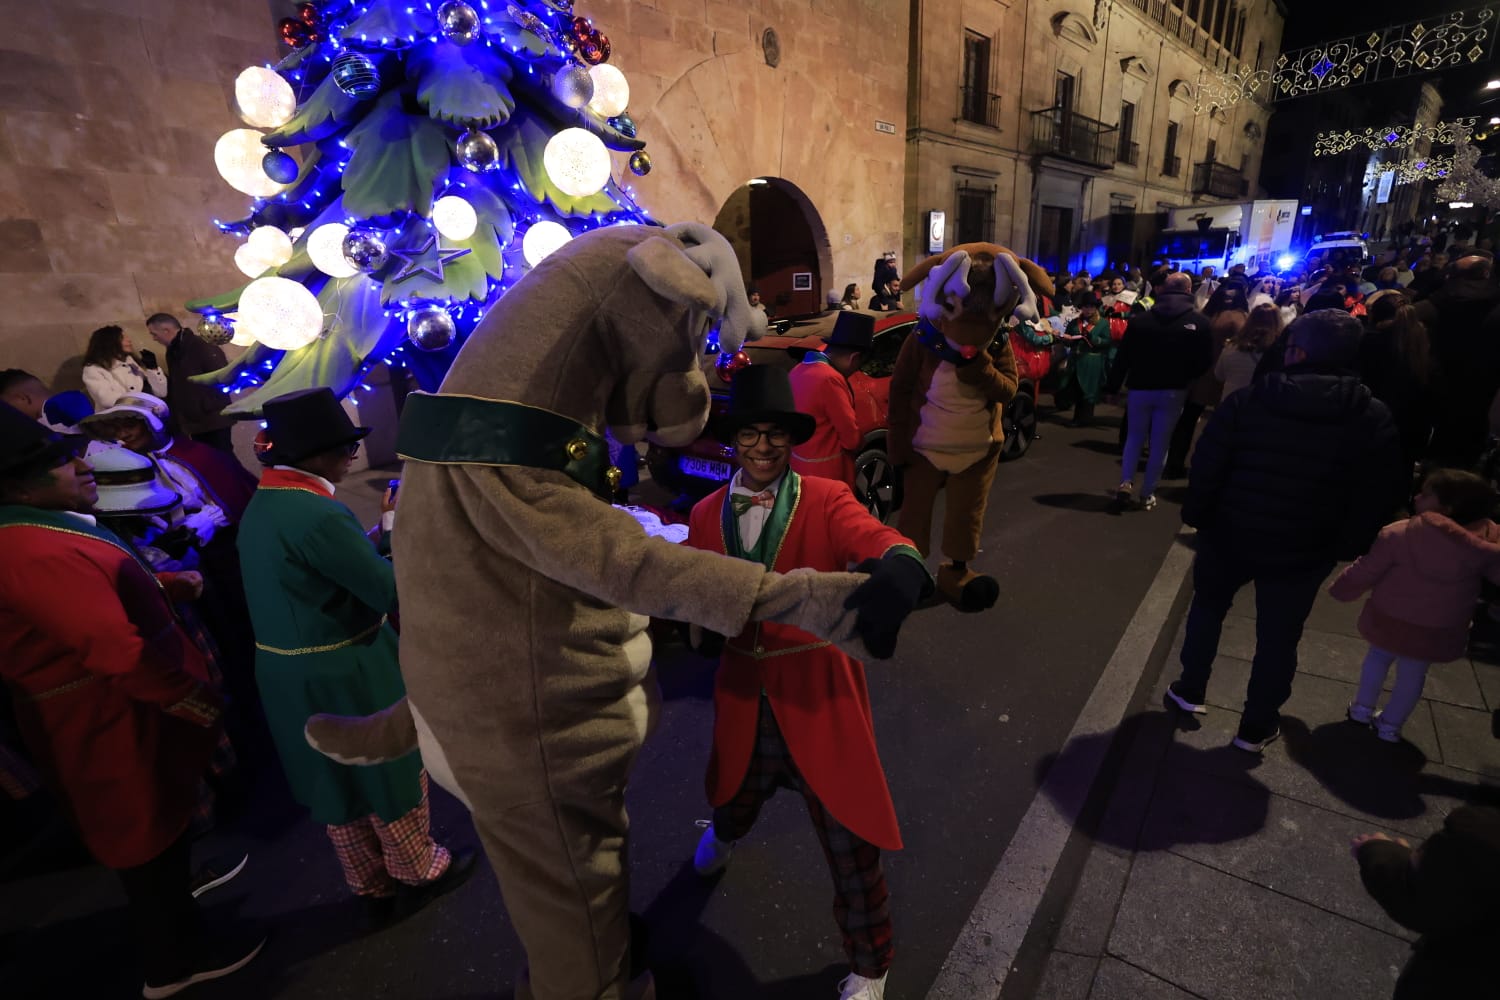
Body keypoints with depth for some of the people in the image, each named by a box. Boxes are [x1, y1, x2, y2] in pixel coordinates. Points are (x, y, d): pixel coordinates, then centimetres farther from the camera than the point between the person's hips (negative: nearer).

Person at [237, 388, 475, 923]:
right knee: (393, 770, 13)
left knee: (338, 779, 21)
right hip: (346, 673, -9)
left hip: (286, 671, 9)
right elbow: (390, 590, -21)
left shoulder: (258, 507, 3)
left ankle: (372, 887, 39)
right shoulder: (320, 514, -26)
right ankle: (418, 873, 33)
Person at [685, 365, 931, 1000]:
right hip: (744, 695, 4)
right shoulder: (707, 514, 0)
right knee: (733, 799, 28)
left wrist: (898, 567, -52)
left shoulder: (826, 500, -12)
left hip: (819, 693, -3)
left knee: (850, 840, 7)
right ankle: (723, 834, 69)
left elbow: (878, 541, -30)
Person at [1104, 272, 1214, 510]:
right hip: (1174, 391, -1)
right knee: (1160, 443, 8)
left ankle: (1126, 483, -1)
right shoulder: (1199, 322, -5)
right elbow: (1205, 361, -3)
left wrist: (1112, 387, 5)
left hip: (1141, 388, 1)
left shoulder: (1140, 319, -2)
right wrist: (1186, 377, 16)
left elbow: (1123, 357, -2)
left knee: (1135, 437, 15)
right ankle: (1148, 493, 13)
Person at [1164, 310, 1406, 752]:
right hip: (1303, 551, 1)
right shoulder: (1374, 419, -7)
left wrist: (1196, 515, 2)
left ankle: (1189, 690, 35)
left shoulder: (1246, 401, -13)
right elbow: (1378, 496, -3)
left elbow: (1206, 467, -11)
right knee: (1278, 638, 14)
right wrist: (1345, 547, 8)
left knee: (1208, 606, 23)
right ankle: (1256, 727, 27)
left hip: (1230, 535, 0)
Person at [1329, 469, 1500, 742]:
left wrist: (1340, 589, 4)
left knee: (1378, 656, 23)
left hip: (1388, 619, -2)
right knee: (1413, 674, 18)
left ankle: (1362, 708, 32)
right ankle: (1390, 724, 29)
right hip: (1438, 633, 2)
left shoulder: (1399, 533, -21)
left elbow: (1366, 570, -12)